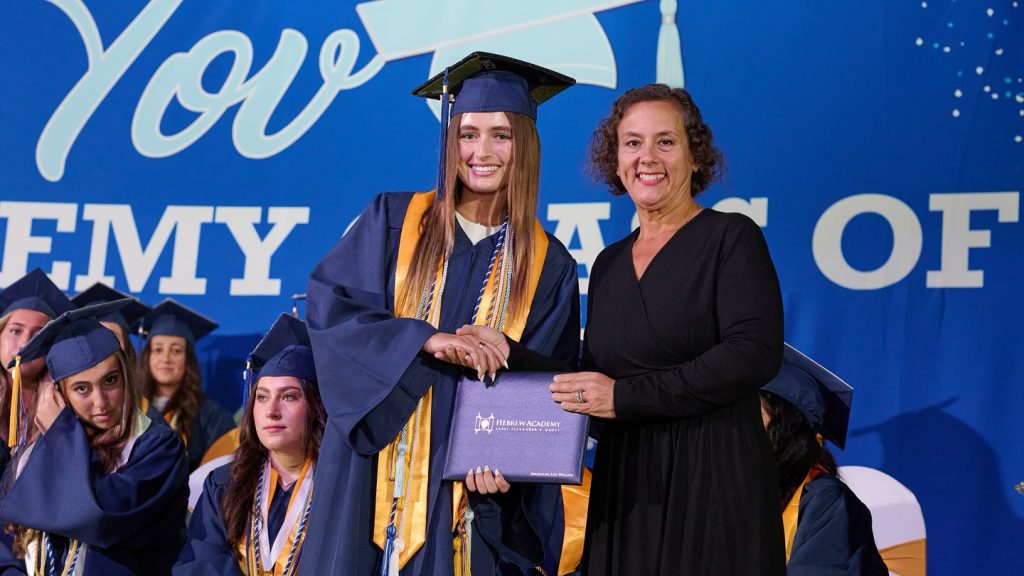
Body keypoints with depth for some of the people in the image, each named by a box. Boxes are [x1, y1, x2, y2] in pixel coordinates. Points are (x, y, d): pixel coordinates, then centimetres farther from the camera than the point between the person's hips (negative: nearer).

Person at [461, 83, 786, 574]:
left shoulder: (730, 237, -4)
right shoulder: (609, 264, 13)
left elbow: (755, 354, -17)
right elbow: (593, 384, 12)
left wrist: (626, 396, -18)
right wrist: (510, 352, -3)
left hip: (713, 481, -5)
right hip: (624, 485, 5)